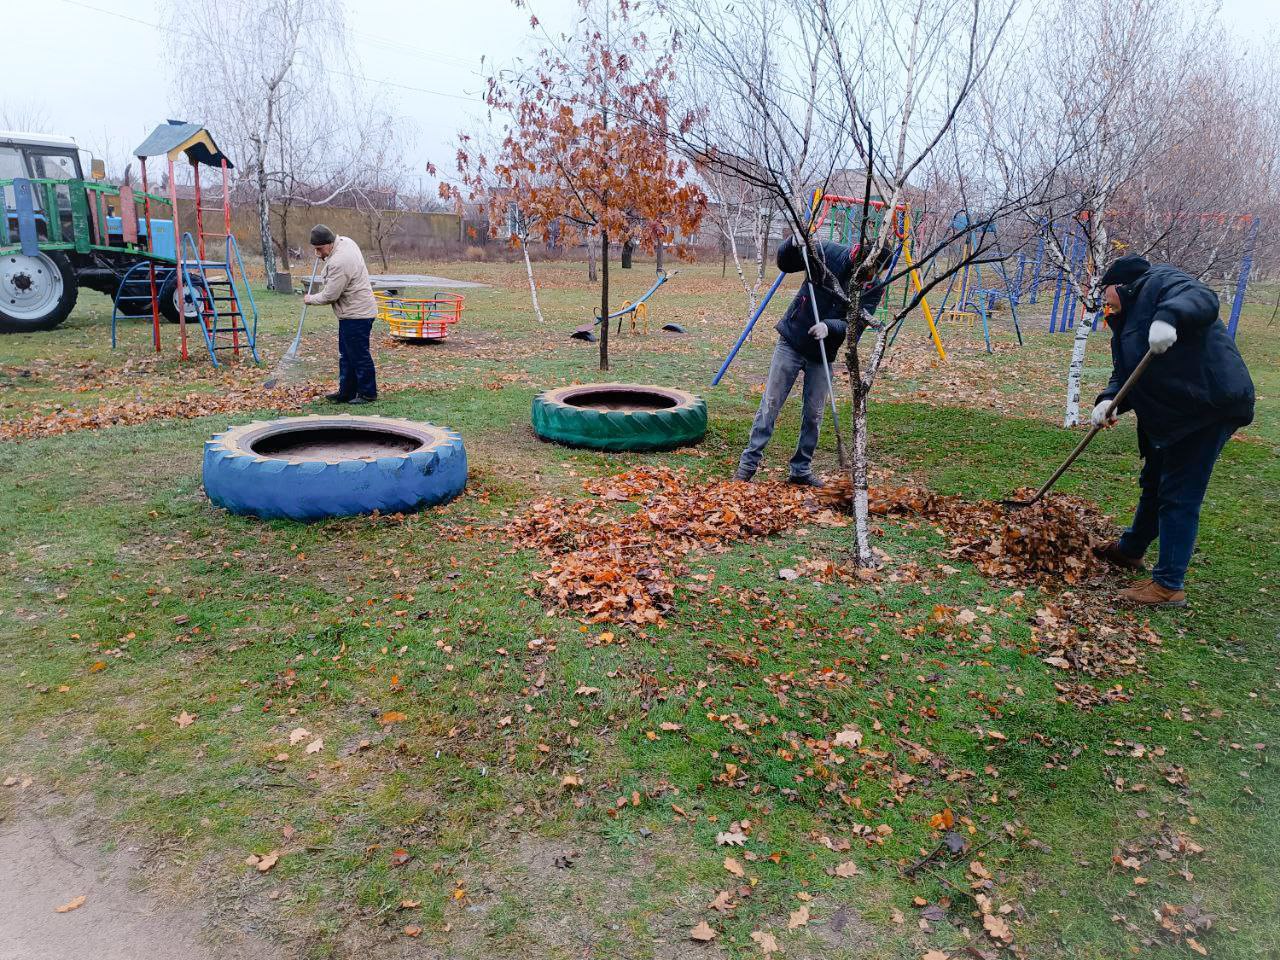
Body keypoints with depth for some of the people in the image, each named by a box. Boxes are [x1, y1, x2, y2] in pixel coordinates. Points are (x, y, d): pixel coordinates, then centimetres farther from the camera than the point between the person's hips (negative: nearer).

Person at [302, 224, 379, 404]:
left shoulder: (338, 263, -25)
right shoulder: (345, 240, 5)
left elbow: (329, 296, -18)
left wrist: (310, 299, -1)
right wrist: (324, 256, 15)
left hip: (356, 314, -11)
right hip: (354, 311, 11)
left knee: (359, 355, -1)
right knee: (346, 355, 16)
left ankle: (368, 394, 9)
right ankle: (346, 393, 23)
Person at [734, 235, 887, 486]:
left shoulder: (873, 288, -6)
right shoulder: (829, 254, -11)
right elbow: (785, 263, -6)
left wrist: (829, 327, -35)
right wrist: (794, 243, -26)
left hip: (823, 355, 2)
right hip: (791, 343, -2)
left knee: (814, 414, 6)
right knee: (770, 404, -1)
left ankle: (801, 470, 20)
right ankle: (748, 463, 6)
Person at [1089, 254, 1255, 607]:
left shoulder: (1160, 282, -5)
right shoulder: (1127, 322, 21)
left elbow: (1202, 298, -26)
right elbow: (1123, 375, 13)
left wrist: (1169, 316, -45)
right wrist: (1108, 400, -7)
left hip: (1208, 404, -11)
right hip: (1172, 414, 11)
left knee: (1179, 497, -8)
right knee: (1154, 483, 25)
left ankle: (1168, 586, -2)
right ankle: (1131, 550, 44)